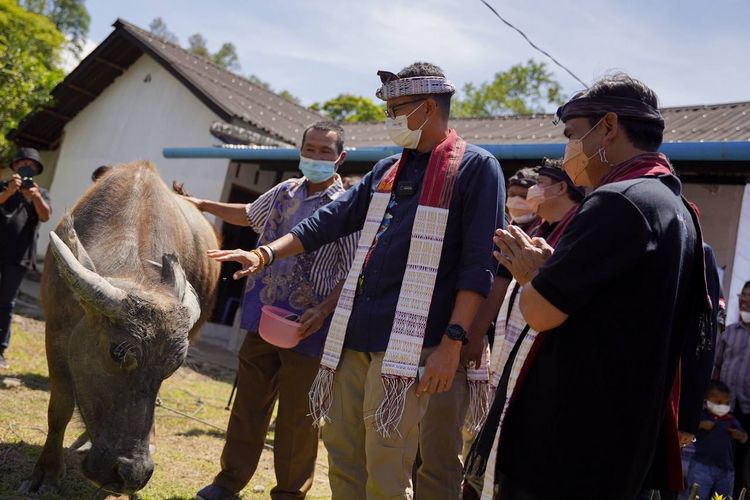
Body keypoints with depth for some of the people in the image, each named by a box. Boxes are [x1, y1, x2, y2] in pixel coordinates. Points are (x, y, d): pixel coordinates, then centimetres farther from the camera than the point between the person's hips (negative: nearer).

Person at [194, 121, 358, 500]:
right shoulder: (284, 192, 8)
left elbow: (353, 275, -10)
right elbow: (249, 215, 28)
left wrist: (323, 310, -21)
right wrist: (201, 205, 30)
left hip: (305, 326, -5)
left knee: (297, 415, 6)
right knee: (248, 402, 14)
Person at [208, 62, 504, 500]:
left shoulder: (476, 167, -3)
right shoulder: (387, 170, 18)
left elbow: (478, 266, -9)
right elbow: (330, 222, 20)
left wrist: (452, 342, -15)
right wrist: (266, 254, 12)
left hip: (406, 343, -6)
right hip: (354, 335, 7)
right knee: (342, 454, 13)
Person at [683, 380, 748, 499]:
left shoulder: (732, 420, 9)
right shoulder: (700, 416, -4)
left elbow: (744, 438, 13)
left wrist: (740, 435, -9)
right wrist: (700, 425, -22)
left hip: (726, 468, 5)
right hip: (702, 465, -5)